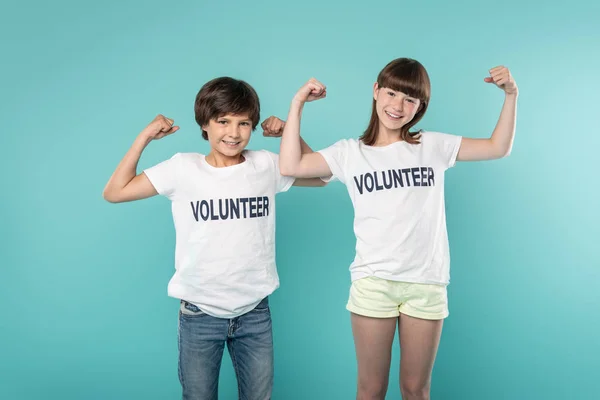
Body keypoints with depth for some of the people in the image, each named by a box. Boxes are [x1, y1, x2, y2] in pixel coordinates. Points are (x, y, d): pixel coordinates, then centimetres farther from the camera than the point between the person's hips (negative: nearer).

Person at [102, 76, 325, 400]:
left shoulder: (266, 165, -2)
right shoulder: (183, 168, -7)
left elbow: (319, 176, 11)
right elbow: (114, 192, -3)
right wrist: (145, 136, -8)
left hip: (255, 312, 2)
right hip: (199, 314, -1)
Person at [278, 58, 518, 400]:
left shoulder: (433, 146, 7)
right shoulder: (350, 152, 4)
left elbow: (498, 148, 8)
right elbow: (290, 167, -6)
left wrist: (511, 95, -3)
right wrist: (298, 104, -6)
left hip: (427, 284, 1)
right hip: (373, 282, -1)